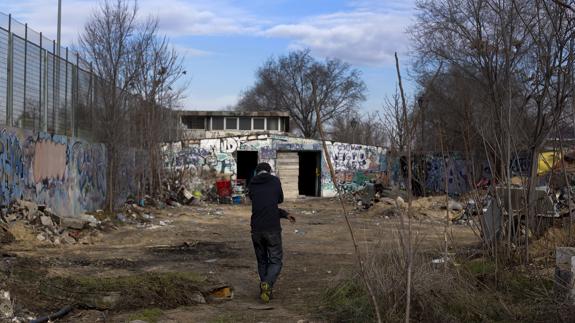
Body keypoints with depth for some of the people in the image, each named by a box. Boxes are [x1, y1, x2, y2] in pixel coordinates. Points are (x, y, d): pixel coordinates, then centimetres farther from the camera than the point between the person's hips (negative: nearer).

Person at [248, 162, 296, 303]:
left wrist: (285, 214, 20)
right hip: (272, 229, -3)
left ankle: (266, 290, 19)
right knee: (276, 261, 6)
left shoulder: (251, 186, 10)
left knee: (262, 261, 19)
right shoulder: (275, 181, 3)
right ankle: (267, 284, -19)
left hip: (256, 229, 3)